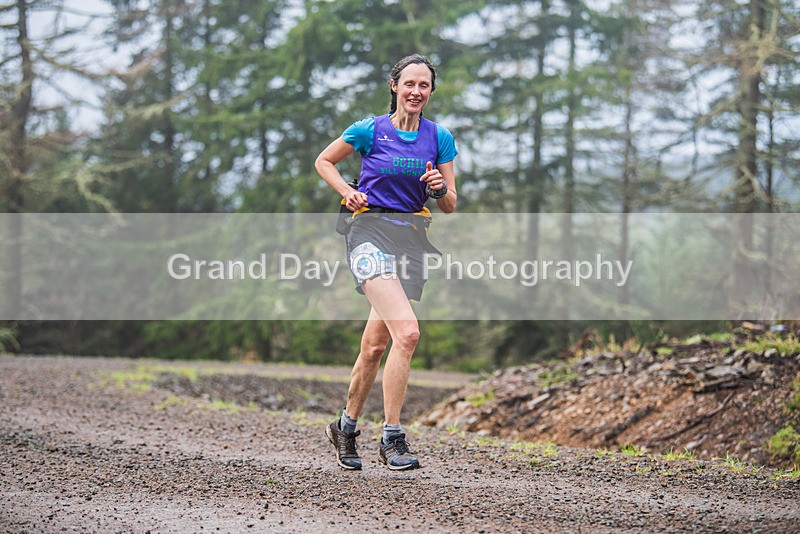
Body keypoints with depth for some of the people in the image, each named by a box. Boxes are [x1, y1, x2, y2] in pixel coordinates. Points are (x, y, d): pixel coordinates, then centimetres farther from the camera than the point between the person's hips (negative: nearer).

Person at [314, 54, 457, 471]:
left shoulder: (440, 138, 7)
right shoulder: (369, 130, -2)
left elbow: (449, 206, 10)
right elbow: (323, 161, 12)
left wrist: (439, 187, -12)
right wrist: (348, 192, -4)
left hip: (412, 240, 5)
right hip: (371, 233, -5)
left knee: (375, 346, 9)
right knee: (407, 332, -24)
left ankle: (346, 427, 28)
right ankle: (391, 438, -18)